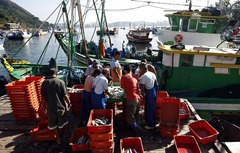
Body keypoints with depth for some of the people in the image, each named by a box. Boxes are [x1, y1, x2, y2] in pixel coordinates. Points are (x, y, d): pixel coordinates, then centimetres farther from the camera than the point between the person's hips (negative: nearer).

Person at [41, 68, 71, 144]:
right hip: (61, 105, -1)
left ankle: (58, 139, 29)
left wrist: (44, 104, 13)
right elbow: (65, 95, -13)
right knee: (64, 122, 21)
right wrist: (69, 103, 2)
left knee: (54, 123, 19)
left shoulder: (44, 83, -6)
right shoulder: (61, 82, -12)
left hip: (50, 106, 2)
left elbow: (43, 96, -1)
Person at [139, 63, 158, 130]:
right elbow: (155, 84, 12)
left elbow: (142, 88, -14)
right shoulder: (153, 74, 8)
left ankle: (151, 125, 18)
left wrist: (143, 95, 1)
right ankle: (152, 122, 34)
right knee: (152, 108, 19)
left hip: (149, 94, -8)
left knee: (149, 109, 5)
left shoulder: (143, 77, -16)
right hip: (154, 93, 8)